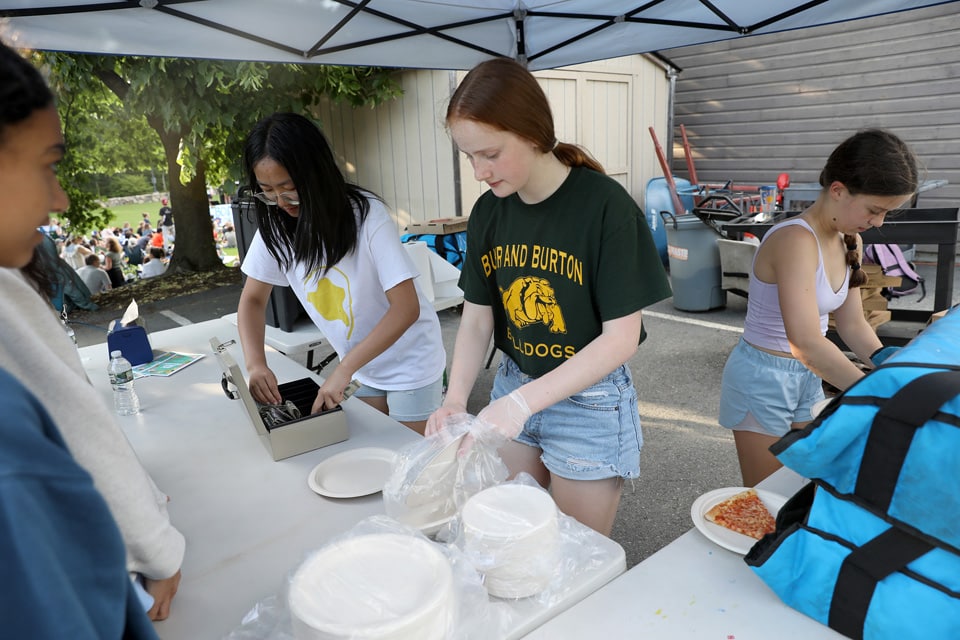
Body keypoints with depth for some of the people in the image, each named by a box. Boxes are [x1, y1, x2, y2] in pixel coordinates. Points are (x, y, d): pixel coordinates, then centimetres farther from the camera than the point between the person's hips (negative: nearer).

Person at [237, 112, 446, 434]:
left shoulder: (366, 215, -26)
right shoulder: (275, 226, -10)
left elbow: (406, 307, -27)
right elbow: (252, 299, -1)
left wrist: (344, 367, -32)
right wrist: (256, 363, -18)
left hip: (409, 362, -5)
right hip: (360, 366, 5)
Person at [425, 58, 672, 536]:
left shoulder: (605, 206, -19)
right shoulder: (488, 213, -2)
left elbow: (621, 337, -20)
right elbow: (476, 319, 2)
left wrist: (525, 401, -26)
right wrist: (456, 398, -14)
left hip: (589, 401, -4)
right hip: (513, 390, 5)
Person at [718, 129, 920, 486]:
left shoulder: (848, 241, 1)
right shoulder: (796, 240, -26)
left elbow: (852, 325, 8)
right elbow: (807, 343, -36)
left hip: (808, 377, 8)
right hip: (763, 380, -8)